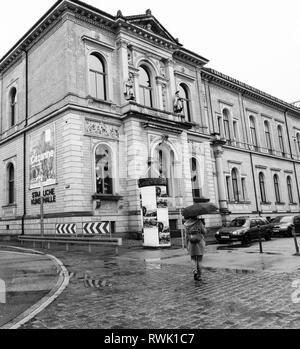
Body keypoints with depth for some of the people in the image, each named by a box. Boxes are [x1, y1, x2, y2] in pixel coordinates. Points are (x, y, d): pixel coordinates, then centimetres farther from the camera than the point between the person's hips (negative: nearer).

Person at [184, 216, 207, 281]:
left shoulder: (187, 225, 0)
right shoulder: (199, 222, -10)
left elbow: (187, 235, 3)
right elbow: (204, 231, -4)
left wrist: (187, 245, 10)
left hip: (191, 243, 2)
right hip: (200, 242, -2)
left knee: (194, 258, 15)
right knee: (199, 259, 7)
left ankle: (196, 270, -7)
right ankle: (199, 275, 7)